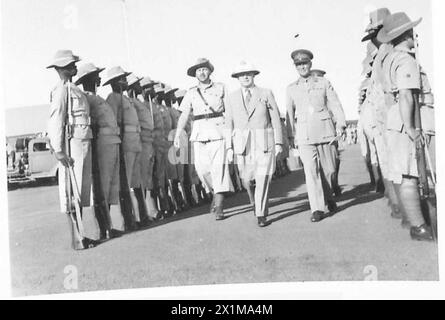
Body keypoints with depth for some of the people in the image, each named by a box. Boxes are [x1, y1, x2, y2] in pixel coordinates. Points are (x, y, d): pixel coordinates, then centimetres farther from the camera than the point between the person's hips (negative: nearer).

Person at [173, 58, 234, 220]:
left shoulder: (220, 88, 8)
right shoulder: (191, 93, 12)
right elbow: (184, 115, 7)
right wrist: (177, 134, -4)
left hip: (218, 132, -2)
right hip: (199, 134, 2)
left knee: (219, 167, -9)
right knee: (202, 168, -3)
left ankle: (218, 207, -7)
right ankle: (215, 193, 26)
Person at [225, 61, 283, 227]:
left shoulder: (266, 94, 3)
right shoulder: (232, 98, 8)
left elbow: (275, 119, 2)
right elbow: (229, 123, 7)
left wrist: (279, 143, -5)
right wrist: (229, 146, -1)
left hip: (264, 143, -2)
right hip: (242, 144, 2)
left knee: (263, 179, -9)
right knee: (246, 180, 4)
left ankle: (261, 215, -2)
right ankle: (255, 200, 35)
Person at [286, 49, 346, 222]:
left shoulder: (324, 83, 10)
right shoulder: (291, 88, 13)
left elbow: (335, 104, 5)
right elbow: (290, 113, 15)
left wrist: (340, 124, -8)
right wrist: (291, 135, 10)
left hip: (325, 131, 0)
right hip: (304, 135, 0)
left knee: (328, 169, 6)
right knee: (311, 170, -10)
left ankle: (328, 198, 32)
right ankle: (319, 208, -7)